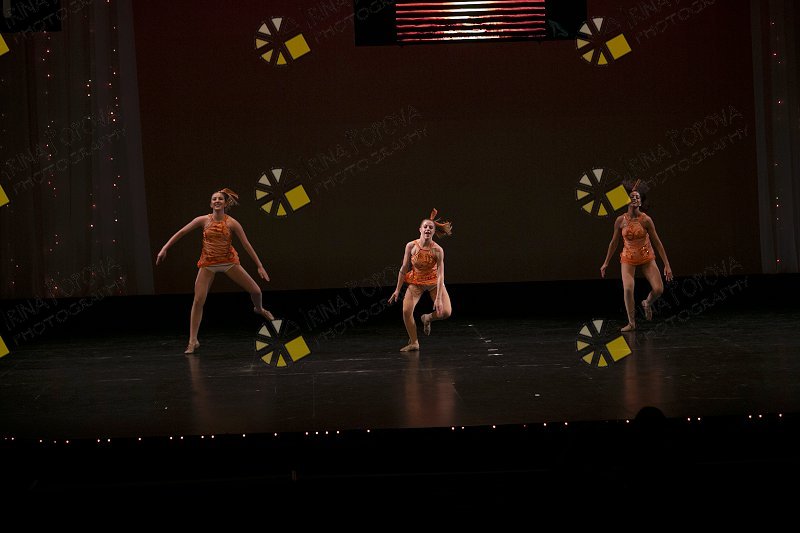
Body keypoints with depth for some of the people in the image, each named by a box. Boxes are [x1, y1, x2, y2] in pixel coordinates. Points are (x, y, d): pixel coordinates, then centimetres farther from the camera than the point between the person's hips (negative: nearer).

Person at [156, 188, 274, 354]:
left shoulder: (232, 223, -8)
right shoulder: (203, 220, -6)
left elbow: (246, 245, -6)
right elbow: (180, 233, -2)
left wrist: (260, 266, -7)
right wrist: (164, 249, -6)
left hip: (229, 262, 0)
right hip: (208, 264, 0)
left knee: (256, 291, 2)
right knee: (198, 301, -10)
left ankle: (259, 309, 40)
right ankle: (193, 341, -2)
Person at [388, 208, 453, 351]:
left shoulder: (437, 250, -23)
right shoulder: (411, 246, -18)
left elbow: (440, 274, -23)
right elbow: (404, 268, -8)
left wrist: (438, 298, -28)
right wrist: (398, 290, -4)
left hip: (434, 282, -1)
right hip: (416, 282, 1)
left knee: (445, 312, -15)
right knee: (406, 311, -17)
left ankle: (427, 318, 21)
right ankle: (414, 343, 4)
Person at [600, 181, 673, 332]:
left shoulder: (646, 220, -12)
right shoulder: (620, 220, -7)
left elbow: (657, 242, -7)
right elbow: (614, 242, 6)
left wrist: (667, 264, -8)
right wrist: (606, 263, 12)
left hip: (647, 258, 0)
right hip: (628, 259, 0)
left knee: (658, 289, -11)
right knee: (627, 289, -21)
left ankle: (647, 304, 26)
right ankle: (631, 322, -3)